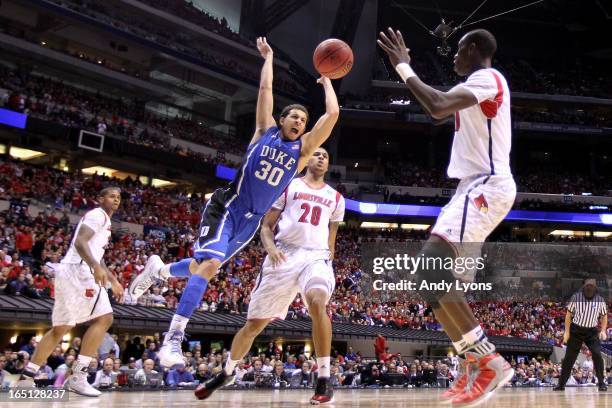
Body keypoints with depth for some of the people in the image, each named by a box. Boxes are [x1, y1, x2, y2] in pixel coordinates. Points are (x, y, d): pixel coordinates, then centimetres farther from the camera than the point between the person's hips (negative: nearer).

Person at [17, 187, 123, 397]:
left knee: (60, 328, 13)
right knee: (104, 318, -13)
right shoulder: (98, 215, -4)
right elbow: (80, 242, -20)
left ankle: (26, 377, 15)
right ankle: (77, 377, -15)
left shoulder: (103, 220, 27)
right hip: (78, 270, -10)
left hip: (70, 271, 10)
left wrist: (113, 281, 33)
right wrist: (96, 267, -34)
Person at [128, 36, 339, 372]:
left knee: (200, 267, 12)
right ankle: (173, 338, -21)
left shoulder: (303, 149, 5)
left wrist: (327, 80, 9)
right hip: (226, 207, -4)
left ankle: (159, 269, 43)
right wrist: (268, 56, 15)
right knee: (210, 264, -24)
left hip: (251, 220, 4)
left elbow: (333, 114, -2)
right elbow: (265, 88, 3)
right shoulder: (265, 131, 2)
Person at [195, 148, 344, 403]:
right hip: (283, 256, 0)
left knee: (318, 302, -34)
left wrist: (328, 263, 13)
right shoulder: (287, 186, 12)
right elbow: (266, 226, 9)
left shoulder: (335, 198, 19)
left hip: (316, 256, 1)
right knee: (255, 322, 4)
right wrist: (270, 248, -11)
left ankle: (324, 377, -25)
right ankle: (226, 373, 27)